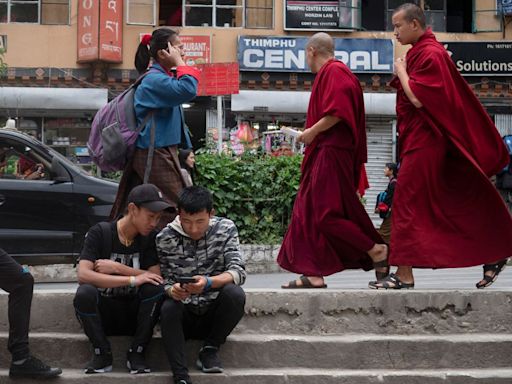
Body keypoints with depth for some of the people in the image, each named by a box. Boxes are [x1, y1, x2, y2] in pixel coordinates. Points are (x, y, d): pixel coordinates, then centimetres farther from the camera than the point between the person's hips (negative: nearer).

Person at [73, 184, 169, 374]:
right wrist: (133, 279, -29)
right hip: (101, 313, -2)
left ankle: (136, 353, -12)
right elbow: (83, 275, -25)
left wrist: (117, 268, -20)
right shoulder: (100, 233, -11)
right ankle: (102, 353, -12)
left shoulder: (150, 237, -2)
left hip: (133, 314, 2)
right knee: (84, 293, -33)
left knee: (155, 288, -27)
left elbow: (156, 278, -12)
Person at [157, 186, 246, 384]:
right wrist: (172, 290, -31)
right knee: (168, 308, -32)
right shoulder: (165, 238, -8)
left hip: (214, 313, 1)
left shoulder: (225, 229, -6)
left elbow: (239, 272, -15)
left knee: (235, 293, -29)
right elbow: (164, 280, -6)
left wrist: (208, 282, -35)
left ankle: (210, 349, -7)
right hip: (184, 317, 0)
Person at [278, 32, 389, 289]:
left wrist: (313, 131, -14)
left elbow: (337, 112, -22)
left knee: (327, 213, -12)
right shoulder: (332, 72, 21)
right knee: (309, 213, 7)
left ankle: (376, 249, -3)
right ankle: (314, 274, 6)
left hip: (331, 154, -11)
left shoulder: (333, 71, -10)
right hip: (324, 155, 11)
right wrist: (312, 133, 16)